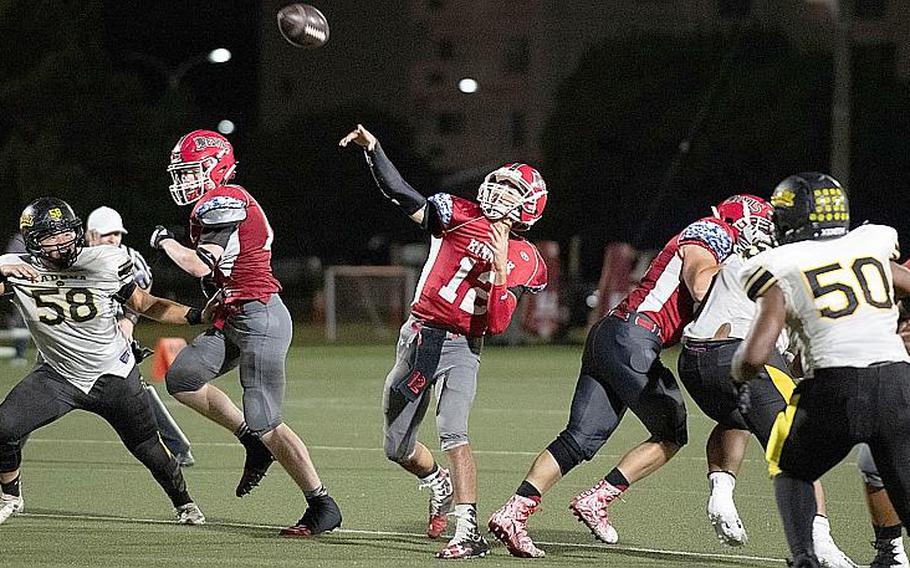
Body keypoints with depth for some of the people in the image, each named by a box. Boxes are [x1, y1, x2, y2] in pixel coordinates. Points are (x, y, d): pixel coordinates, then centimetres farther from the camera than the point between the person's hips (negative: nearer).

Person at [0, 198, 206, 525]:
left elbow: (144, 305, -3)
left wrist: (199, 316, -13)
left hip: (113, 376, -1)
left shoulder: (105, 264, -15)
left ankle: (184, 503, 34)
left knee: (149, 450, 5)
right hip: (57, 376, 1)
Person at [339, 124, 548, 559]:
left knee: (453, 433, -26)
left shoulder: (524, 263, 0)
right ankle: (439, 484, 45)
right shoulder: (460, 215, 2)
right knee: (397, 448, 13)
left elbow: (497, 325, -8)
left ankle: (468, 532, -28)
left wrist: (499, 268, -18)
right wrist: (372, 148, -18)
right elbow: (404, 197, -7)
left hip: (462, 348, -3)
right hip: (419, 338, 3)